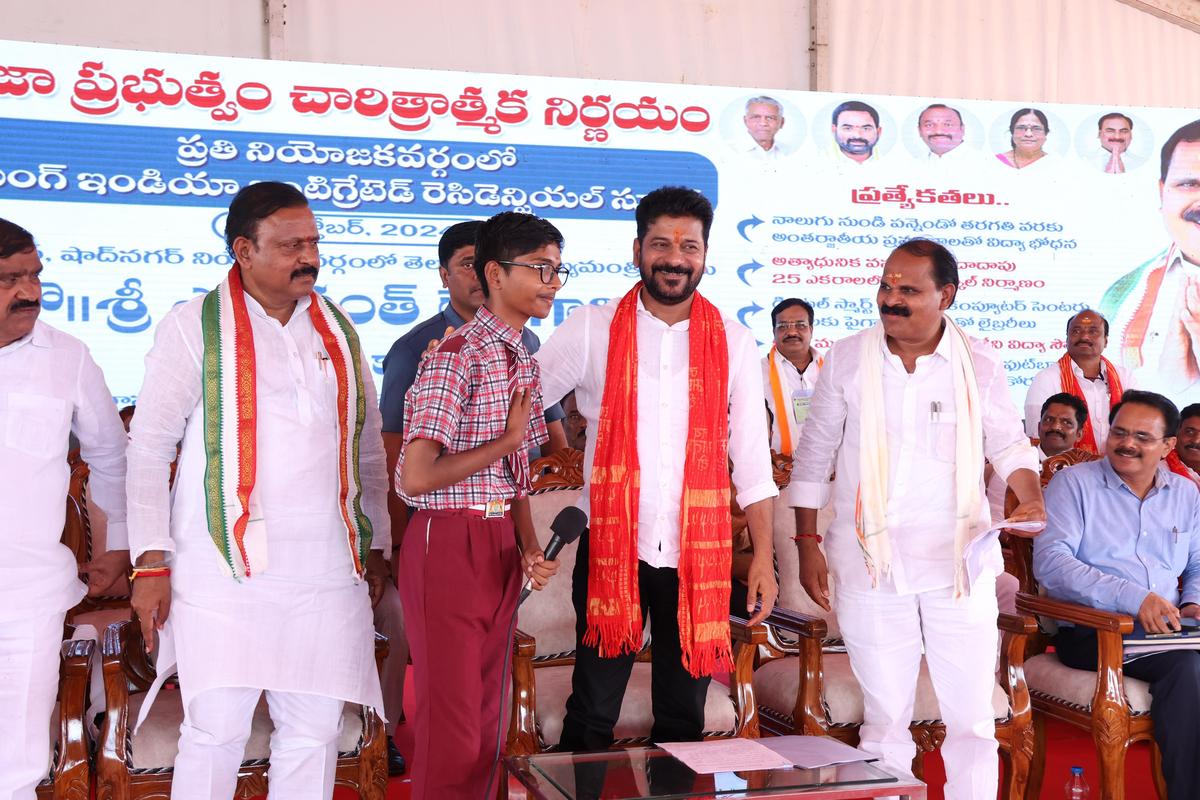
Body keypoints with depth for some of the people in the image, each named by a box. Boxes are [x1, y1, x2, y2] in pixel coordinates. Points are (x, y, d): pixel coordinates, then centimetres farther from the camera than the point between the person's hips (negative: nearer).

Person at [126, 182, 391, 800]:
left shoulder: (338, 330, 14)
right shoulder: (193, 326, 0)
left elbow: (368, 447, 19)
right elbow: (149, 448, -1)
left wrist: (377, 546, 16)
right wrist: (151, 563, -7)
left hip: (329, 571, 4)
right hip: (225, 566, -4)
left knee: (314, 730, 6)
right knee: (215, 731, -2)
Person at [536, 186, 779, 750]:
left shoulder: (733, 343, 4)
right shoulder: (591, 330, -1)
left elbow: (752, 457, 6)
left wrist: (763, 556, 1)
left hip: (698, 550, 2)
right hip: (611, 547, -1)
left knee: (684, 715, 13)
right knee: (592, 712, 6)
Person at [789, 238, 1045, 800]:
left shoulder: (979, 365, 0)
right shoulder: (846, 360, 1)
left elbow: (1008, 444, 10)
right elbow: (813, 457, 6)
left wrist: (1031, 497, -10)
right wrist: (808, 543, 4)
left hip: (959, 564, 0)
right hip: (869, 563, 0)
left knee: (972, 717, 4)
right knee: (884, 717, 8)